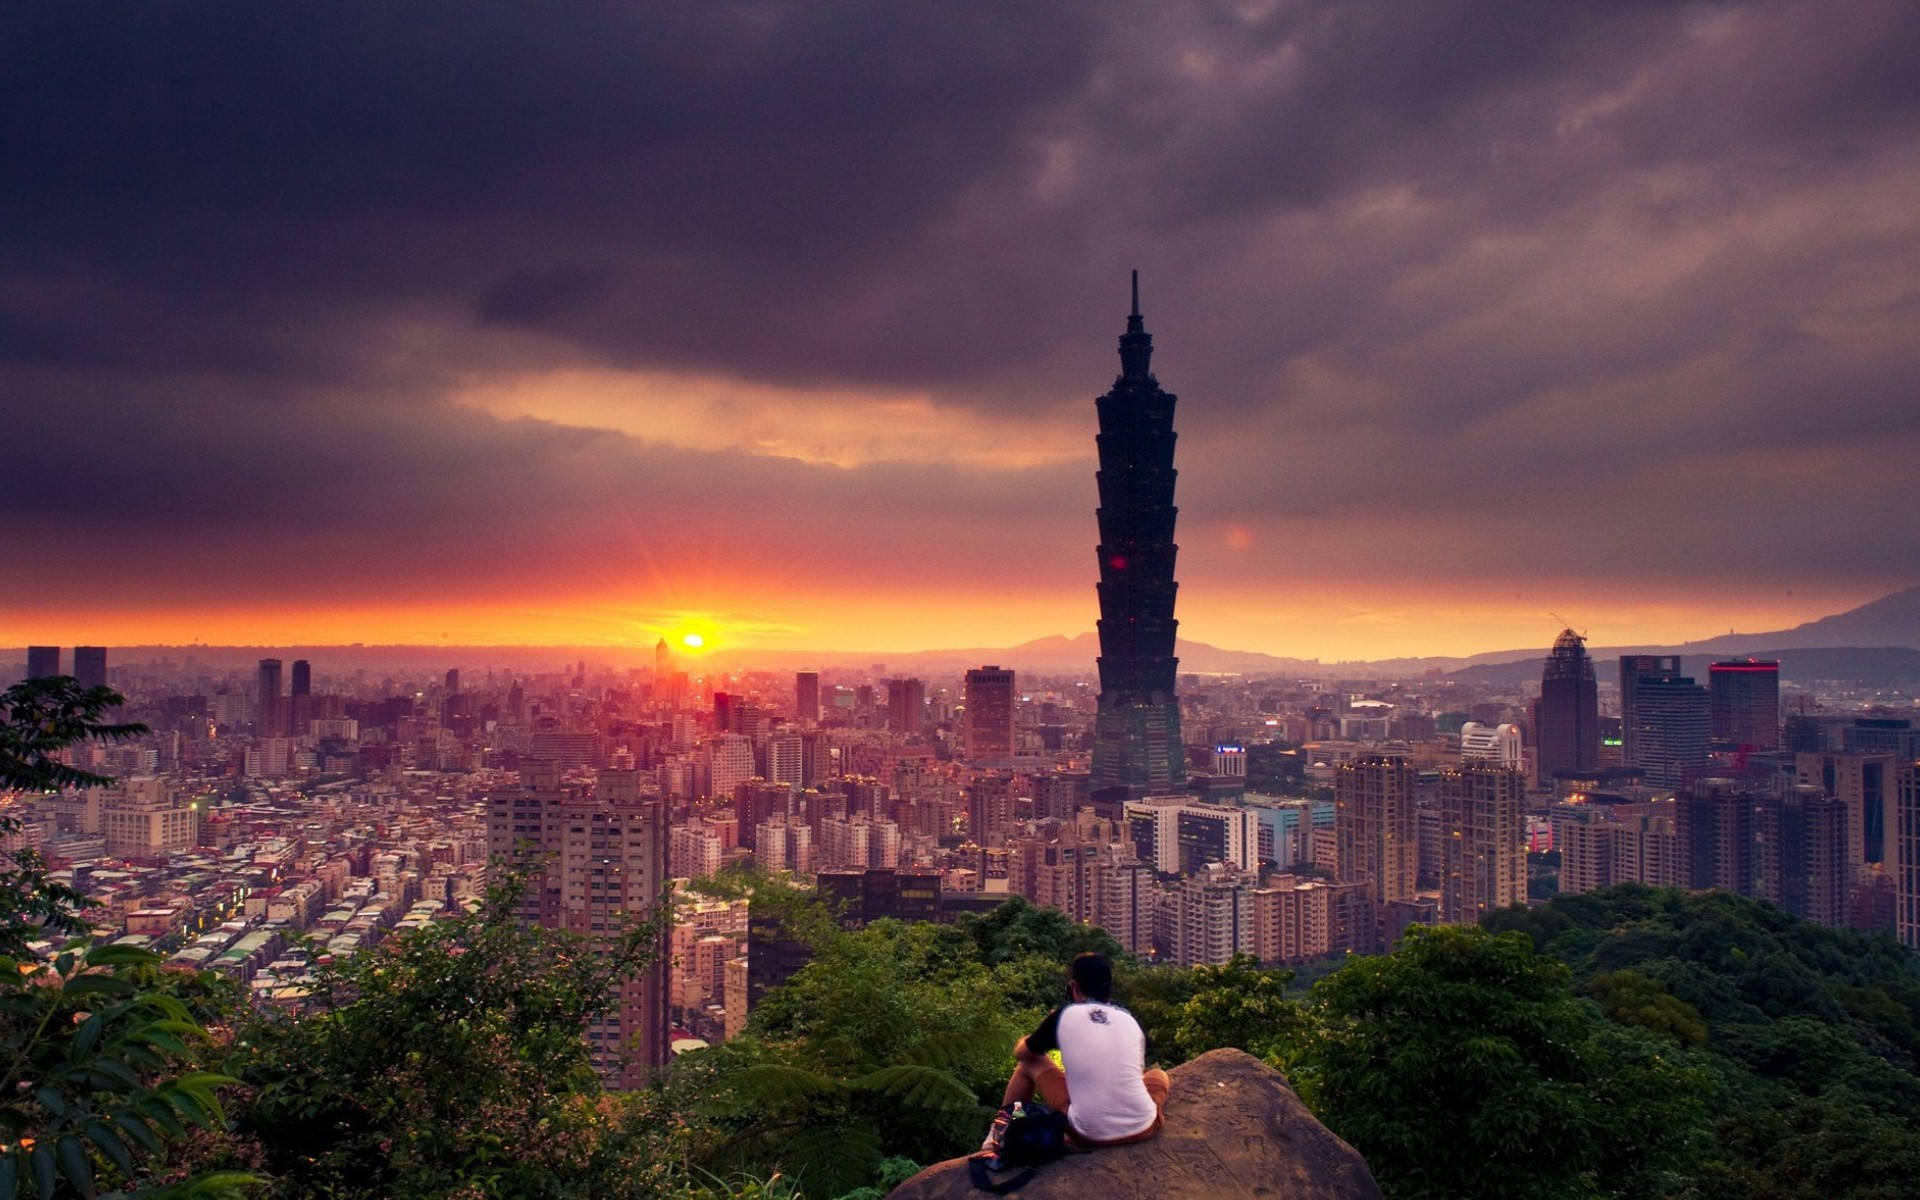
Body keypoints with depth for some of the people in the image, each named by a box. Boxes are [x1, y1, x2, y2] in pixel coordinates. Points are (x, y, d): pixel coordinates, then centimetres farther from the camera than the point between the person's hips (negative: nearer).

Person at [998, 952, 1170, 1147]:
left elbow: (1021, 1053, 18)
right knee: (1159, 1074, 34)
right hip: (1142, 1129, 2)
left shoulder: (1065, 1015, 1)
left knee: (1029, 1064, 20)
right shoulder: (1129, 1018, 8)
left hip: (1089, 1134, -2)